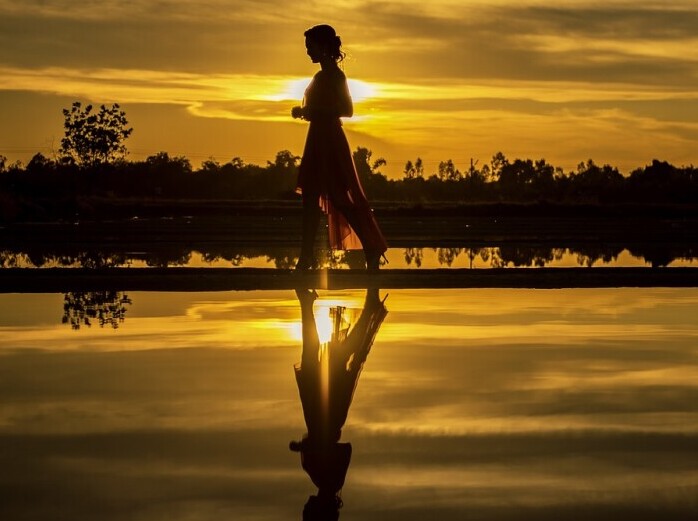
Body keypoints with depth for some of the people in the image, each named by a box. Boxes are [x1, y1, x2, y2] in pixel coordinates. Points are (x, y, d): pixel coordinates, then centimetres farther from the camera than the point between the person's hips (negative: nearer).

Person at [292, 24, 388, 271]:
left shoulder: (333, 75, -11)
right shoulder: (323, 75, 16)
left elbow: (347, 110, -17)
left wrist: (312, 111, -18)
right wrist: (305, 111, 8)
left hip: (329, 141, -10)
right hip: (320, 139, 10)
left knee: (339, 198, -10)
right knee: (310, 197, 8)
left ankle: (373, 249, -5)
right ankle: (307, 256, 10)